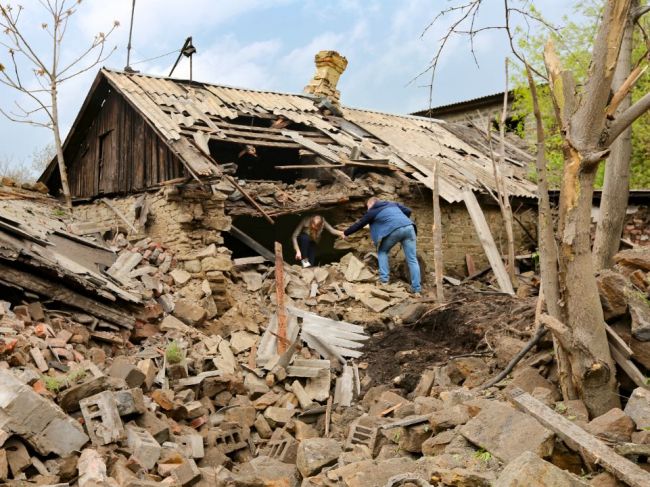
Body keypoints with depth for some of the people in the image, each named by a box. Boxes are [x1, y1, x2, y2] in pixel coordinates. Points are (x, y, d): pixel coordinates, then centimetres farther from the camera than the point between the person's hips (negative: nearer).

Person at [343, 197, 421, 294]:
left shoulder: (372, 211, 20)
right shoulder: (393, 204, 32)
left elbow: (359, 224, 28)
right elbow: (408, 211, 27)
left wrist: (345, 233, 41)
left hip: (395, 230, -4)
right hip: (409, 227, 4)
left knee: (382, 251, 21)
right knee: (412, 260, 6)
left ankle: (384, 279, 10)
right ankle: (416, 289, 1)